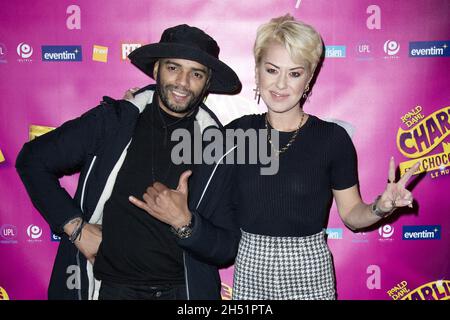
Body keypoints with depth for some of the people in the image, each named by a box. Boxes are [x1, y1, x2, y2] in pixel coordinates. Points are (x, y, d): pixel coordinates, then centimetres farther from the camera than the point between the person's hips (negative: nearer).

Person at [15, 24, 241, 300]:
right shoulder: (112, 120, -8)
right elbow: (34, 160, 0)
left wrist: (184, 223, -22)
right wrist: (75, 226, -7)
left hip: (183, 289, 1)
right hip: (110, 285, 0)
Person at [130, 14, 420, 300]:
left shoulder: (333, 138, -9)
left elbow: (352, 213, -2)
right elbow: (213, 207, 3)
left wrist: (382, 206, -20)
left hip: (309, 270, -1)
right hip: (250, 270, 2)